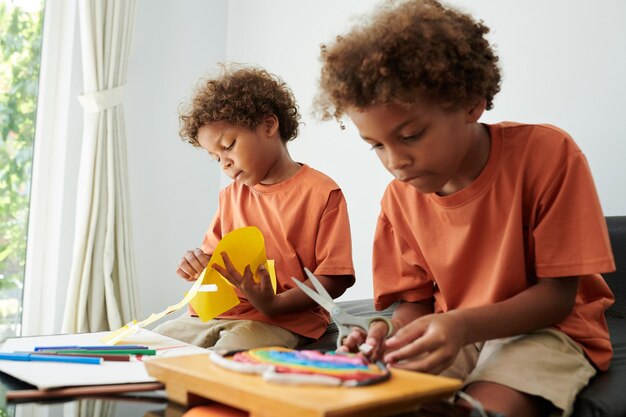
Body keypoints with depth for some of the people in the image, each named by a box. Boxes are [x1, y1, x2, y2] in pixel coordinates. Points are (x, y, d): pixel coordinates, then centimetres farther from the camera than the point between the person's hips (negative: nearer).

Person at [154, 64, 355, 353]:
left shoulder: (321, 192, -6)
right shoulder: (231, 195, 16)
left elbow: (335, 279, -8)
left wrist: (274, 304, -21)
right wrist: (198, 265, -2)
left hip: (283, 321, -6)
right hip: (218, 312, 6)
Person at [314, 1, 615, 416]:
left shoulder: (548, 152, -17)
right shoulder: (400, 196, -4)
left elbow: (559, 295, -15)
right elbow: (416, 300, 4)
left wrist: (463, 324, -32)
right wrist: (397, 336, -21)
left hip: (544, 329, -2)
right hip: (450, 336, 3)